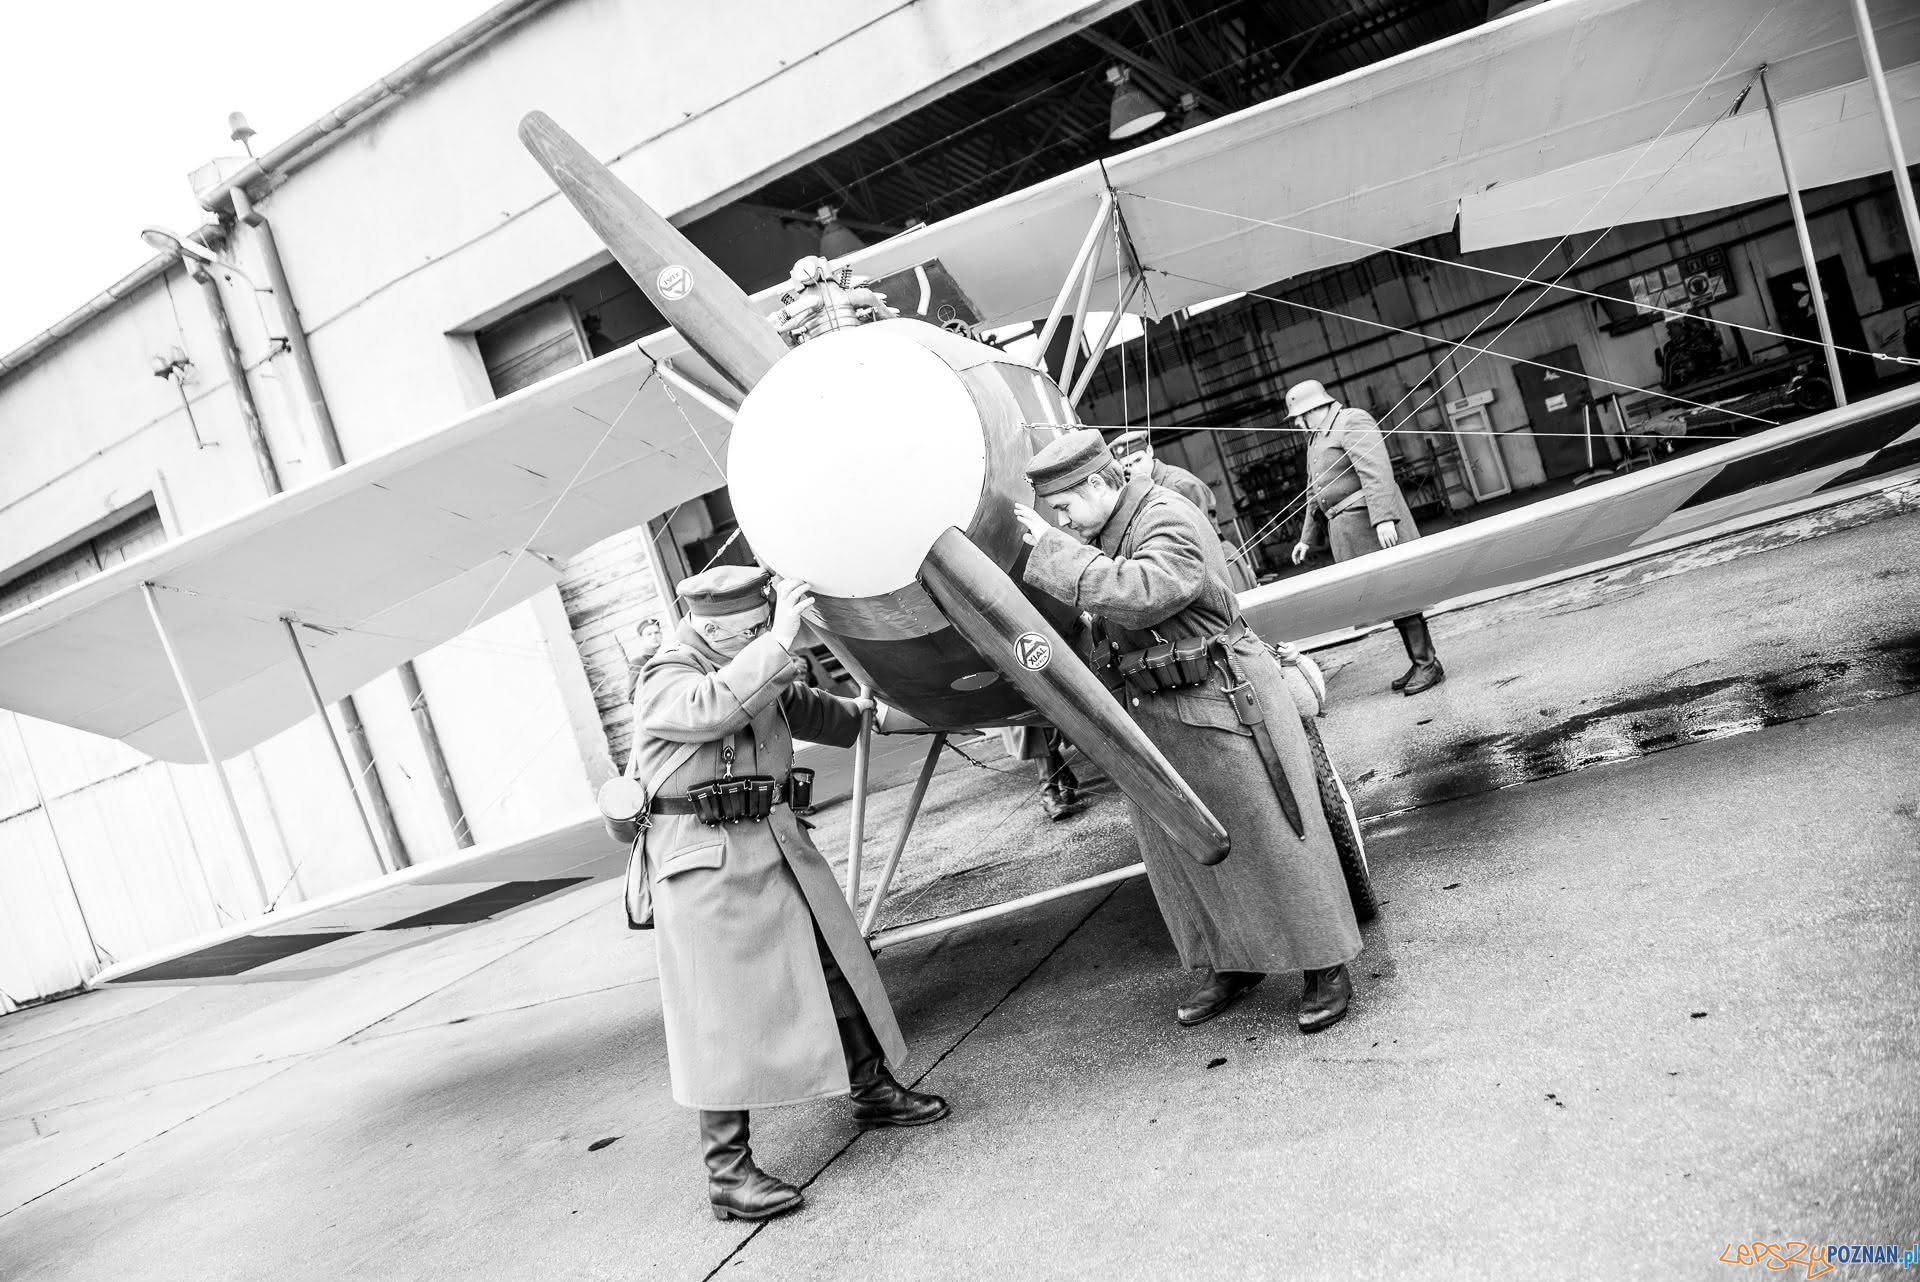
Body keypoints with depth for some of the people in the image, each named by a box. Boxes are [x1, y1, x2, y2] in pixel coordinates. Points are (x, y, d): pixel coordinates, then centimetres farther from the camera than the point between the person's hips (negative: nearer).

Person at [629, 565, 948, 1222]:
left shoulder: (758, 666, 11)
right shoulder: (664, 683, -14)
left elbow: (806, 707, 30)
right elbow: (715, 705, -36)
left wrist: (874, 717, 31)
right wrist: (779, 641, -33)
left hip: (778, 842, 9)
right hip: (707, 860, -8)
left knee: (835, 961, 16)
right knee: (727, 1008, -5)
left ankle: (871, 1089, 36)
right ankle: (727, 1171, 5)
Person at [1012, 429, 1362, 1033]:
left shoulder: (1169, 521, -18)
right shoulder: (1104, 534, 9)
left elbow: (1141, 593, -35)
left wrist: (1052, 548, -29)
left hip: (1219, 703, -9)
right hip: (1154, 715, 9)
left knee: (1269, 839, 1)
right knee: (1181, 848, 14)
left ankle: (1327, 967, 17)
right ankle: (1232, 964, 30)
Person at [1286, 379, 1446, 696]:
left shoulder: (1352, 422, -8)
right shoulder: (1316, 440, 22)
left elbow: (1376, 472, -19)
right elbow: (1314, 495, 27)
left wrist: (1383, 518, -28)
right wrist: (1308, 538, 25)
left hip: (1370, 523, -9)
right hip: (1347, 533, 9)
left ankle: (1428, 664, -1)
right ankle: (1418, 664, 15)